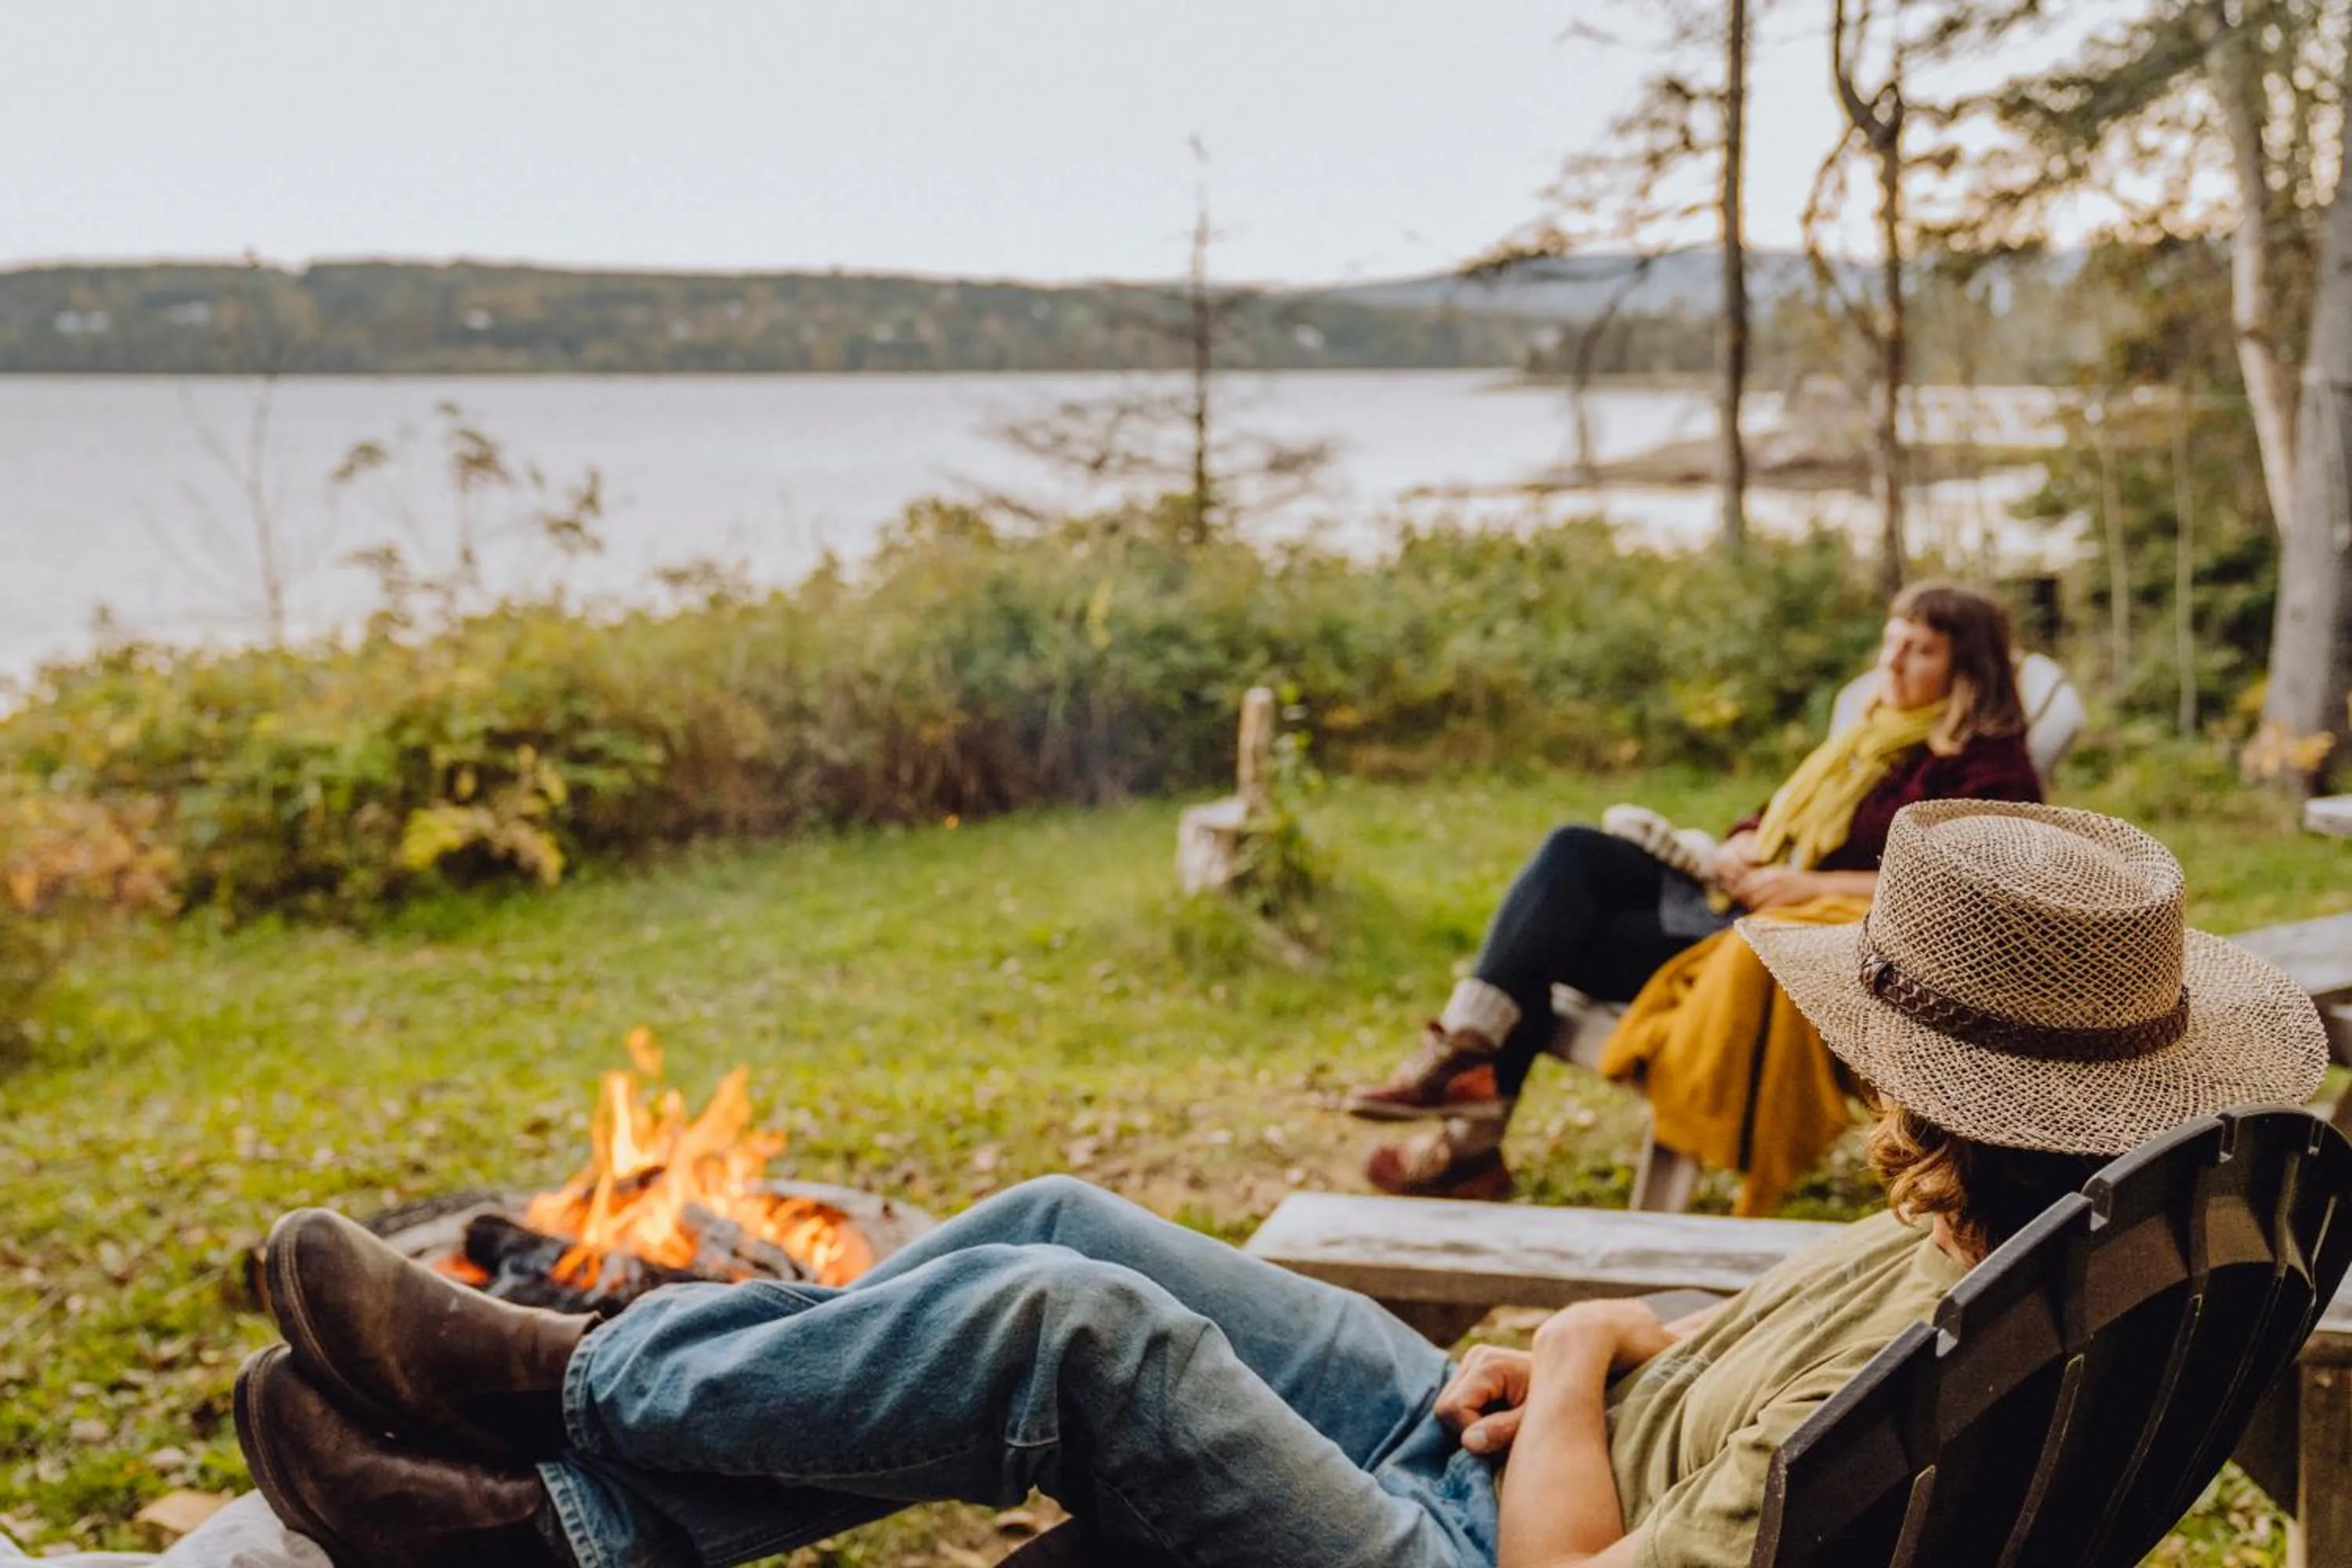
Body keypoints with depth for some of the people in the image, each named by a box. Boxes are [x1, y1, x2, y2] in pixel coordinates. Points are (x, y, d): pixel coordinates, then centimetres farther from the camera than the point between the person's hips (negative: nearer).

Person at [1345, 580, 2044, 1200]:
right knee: (1574, 851, -17)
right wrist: (1739, 848, 3)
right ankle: (1463, 1051, -24)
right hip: (1735, 896, 8)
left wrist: (1812, 885, -19)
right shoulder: (1869, 738, 25)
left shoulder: (1986, 766, -2)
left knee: (1557, 941, -21)